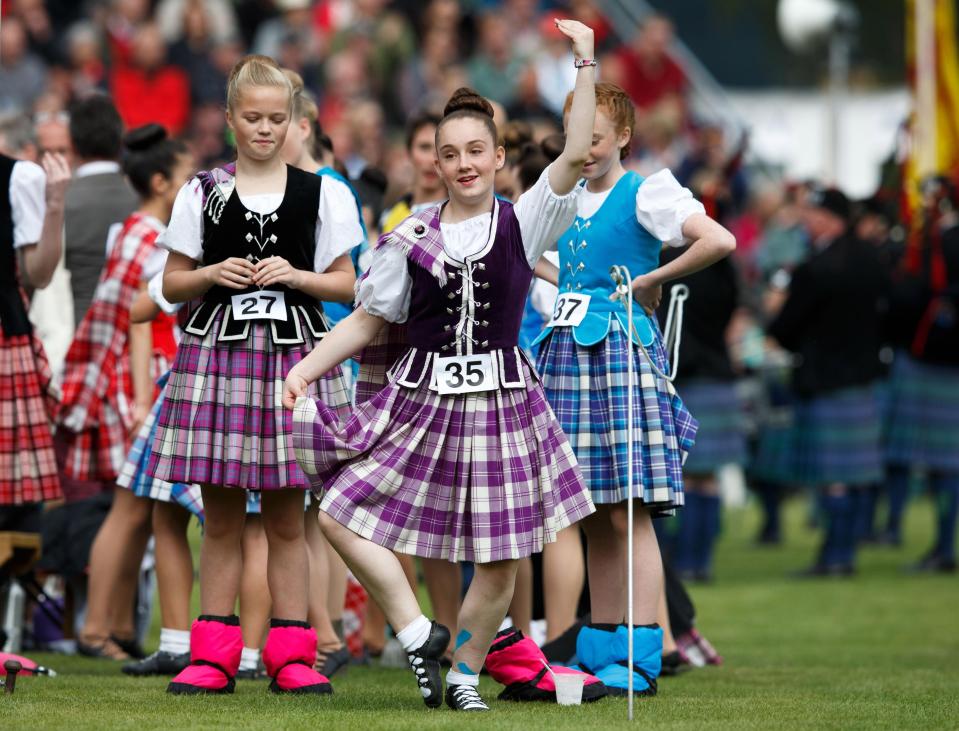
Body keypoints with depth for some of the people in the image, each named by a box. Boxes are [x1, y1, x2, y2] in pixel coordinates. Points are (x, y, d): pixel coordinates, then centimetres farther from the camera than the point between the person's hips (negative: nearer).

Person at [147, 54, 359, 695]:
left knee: (286, 518, 2)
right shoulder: (202, 193, 7)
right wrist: (213, 274, -8)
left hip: (293, 354, 0)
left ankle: (291, 655, 5)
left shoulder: (323, 194, 7)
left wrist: (296, 276, -8)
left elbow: (347, 284, 8)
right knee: (221, 517, 2)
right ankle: (214, 655, 5)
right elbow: (172, 284, 11)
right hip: (218, 349, 1)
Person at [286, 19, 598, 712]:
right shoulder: (412, 238, 3)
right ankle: (419, 632, 3)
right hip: (422, 396, 1)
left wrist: (585, 66, -18)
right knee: (341, 516, -9)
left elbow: (576, 156, -13)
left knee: (500, 561, 1)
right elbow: (367, 320, 8)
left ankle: (465, 672, 21)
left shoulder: (522, 223, 0)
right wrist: (307, 368, -2)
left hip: (499, 400, -1)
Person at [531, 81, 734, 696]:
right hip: (568, 349, 7)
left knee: (628, 510, -10)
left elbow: (720, 241, -19)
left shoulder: (646, 195, -4)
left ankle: (640, 657, -10)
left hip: (623, 348, -7)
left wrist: (652, 280, -9)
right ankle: (599, 651, 13)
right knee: (592, 517, 9)